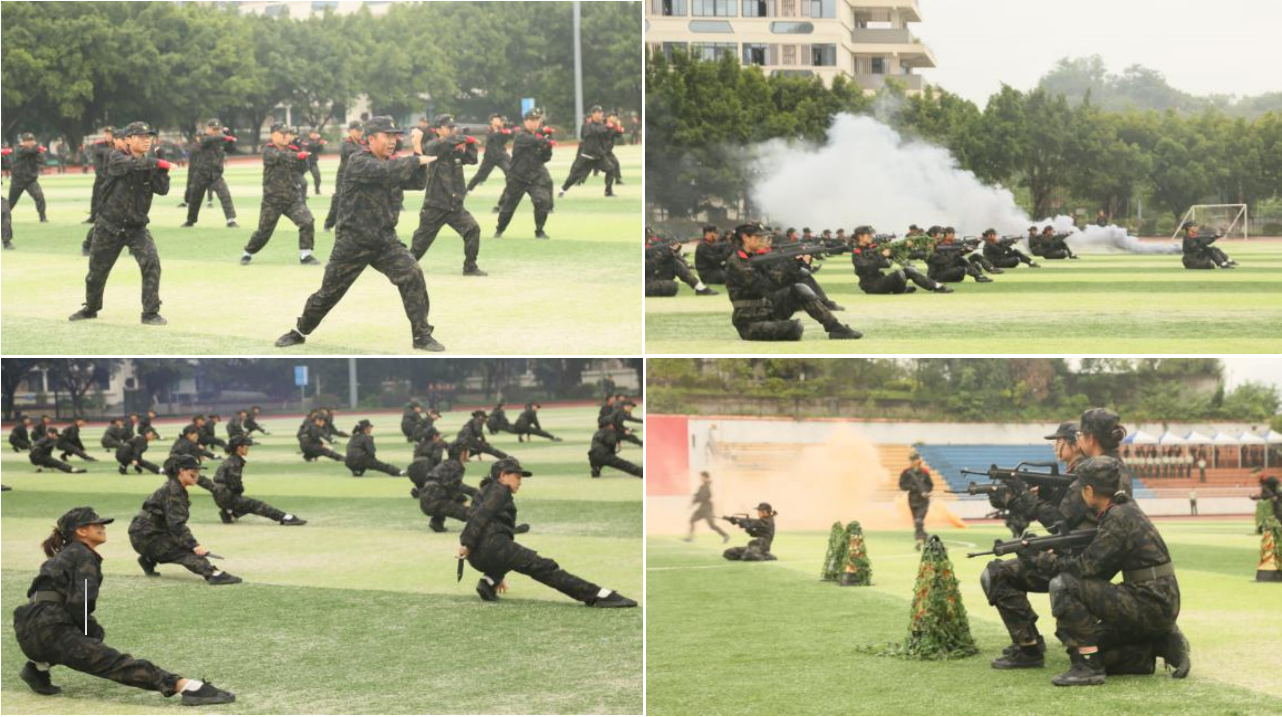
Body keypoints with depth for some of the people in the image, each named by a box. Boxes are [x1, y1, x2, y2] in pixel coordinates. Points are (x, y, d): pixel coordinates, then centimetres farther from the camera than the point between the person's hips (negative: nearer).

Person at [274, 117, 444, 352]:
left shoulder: (391, 164, 9)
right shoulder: (358, 162, -13)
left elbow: (417, 183, 5)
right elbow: (387, 172, -30)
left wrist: (419, 157, -9)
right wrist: (416, 161, -26)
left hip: (385, 240, 5)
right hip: (353, 242, -5)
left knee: (412, 275, -16)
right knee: (329, 291, 5)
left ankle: (422, 336, -8)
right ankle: (300, 331, 27)